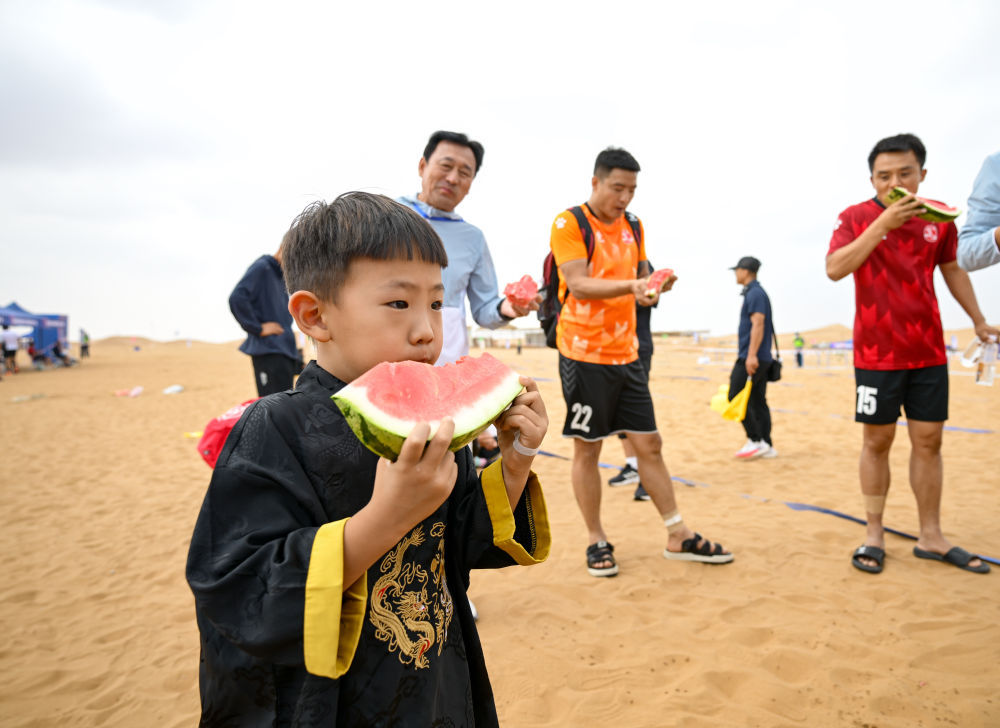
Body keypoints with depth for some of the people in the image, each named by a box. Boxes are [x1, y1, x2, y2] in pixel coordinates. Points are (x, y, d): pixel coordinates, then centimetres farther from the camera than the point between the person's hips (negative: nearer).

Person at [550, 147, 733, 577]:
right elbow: (579, 284, -18)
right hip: (584, 352, -6)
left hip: (626, 352, 6)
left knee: (649, 443, 9)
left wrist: (650, 288, -2)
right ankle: (596, 541, 17)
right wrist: (630, 285, -32)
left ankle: (678, 537, 19)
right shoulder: (568, 224, -7)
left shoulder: (632, 227, 14)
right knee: (587, 448, 3)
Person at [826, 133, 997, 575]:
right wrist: (882, 223, -26)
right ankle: (874, 534, 14)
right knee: (877, 441, 2)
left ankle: (930, 537, 18)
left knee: (928, 440, 7)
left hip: (929, 351, 4)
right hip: (877, 352, -4)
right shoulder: (856, 217, -6)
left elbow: (952, 268, 20)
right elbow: (834, 269, -21)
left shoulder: (938, 218, 6)